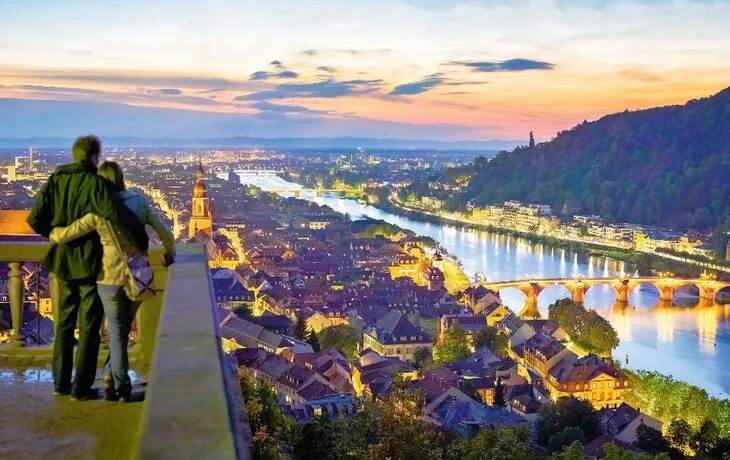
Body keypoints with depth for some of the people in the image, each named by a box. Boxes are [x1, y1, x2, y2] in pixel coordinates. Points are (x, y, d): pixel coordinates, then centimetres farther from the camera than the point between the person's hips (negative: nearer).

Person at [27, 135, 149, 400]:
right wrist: (141, 240, -14)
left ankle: (61, 383, 24)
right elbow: (118, 215, -28)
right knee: (89, 328, 4)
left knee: (65, 324, 17)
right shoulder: (95, 183, -15)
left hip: (64, 263, 6)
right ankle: (81, 388, 8)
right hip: (91, 264, -5)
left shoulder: (55, 181, 3)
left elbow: (35, 219, 2)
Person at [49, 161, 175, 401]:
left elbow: (64, 235, -9)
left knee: (117, 332, 9)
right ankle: (111, 375, 19)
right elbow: (165, 233, 2)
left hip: (110, 277, -2)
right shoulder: (139, 202, -3)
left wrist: (52, 233, 14)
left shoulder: (98, 212, -12)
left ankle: (121, 387, 9)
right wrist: (169, 255, 21)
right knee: (123, 329, 19)